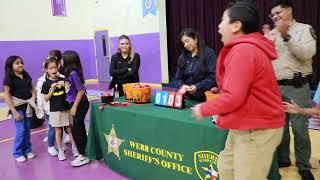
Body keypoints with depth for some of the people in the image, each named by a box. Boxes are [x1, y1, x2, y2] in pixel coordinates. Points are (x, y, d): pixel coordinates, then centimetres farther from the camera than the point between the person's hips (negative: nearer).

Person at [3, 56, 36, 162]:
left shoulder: (26, 76, 5)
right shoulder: (9, 79, -9)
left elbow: (31, 89, 14)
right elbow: (7, 96, -11)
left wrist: (33, 96, -8)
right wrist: (14, 112, -15)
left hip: (27, 106, 5)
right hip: (17, 106, -4)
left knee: (27, 130, 11)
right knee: (21, 131, -2)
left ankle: (27, 150, 26)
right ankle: (18, 153, 15)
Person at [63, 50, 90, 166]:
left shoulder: (73, 73, -20)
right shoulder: (71, 73, 6)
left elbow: (81, 91, -20)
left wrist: (74, 107, -18)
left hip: (80, 104, -9)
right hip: (78, 104, 9)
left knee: (76, 130, -3)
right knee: (80, 129, 17)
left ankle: (83, 156, 6)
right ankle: (83, 152, 30)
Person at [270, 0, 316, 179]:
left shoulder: (305, 29, 1)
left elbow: (307, 53, -15)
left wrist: (286, 36, -20)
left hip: (297, 87, -4)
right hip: (276, 87, 4)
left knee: (299, 127, -1)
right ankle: (283, 159, 29)